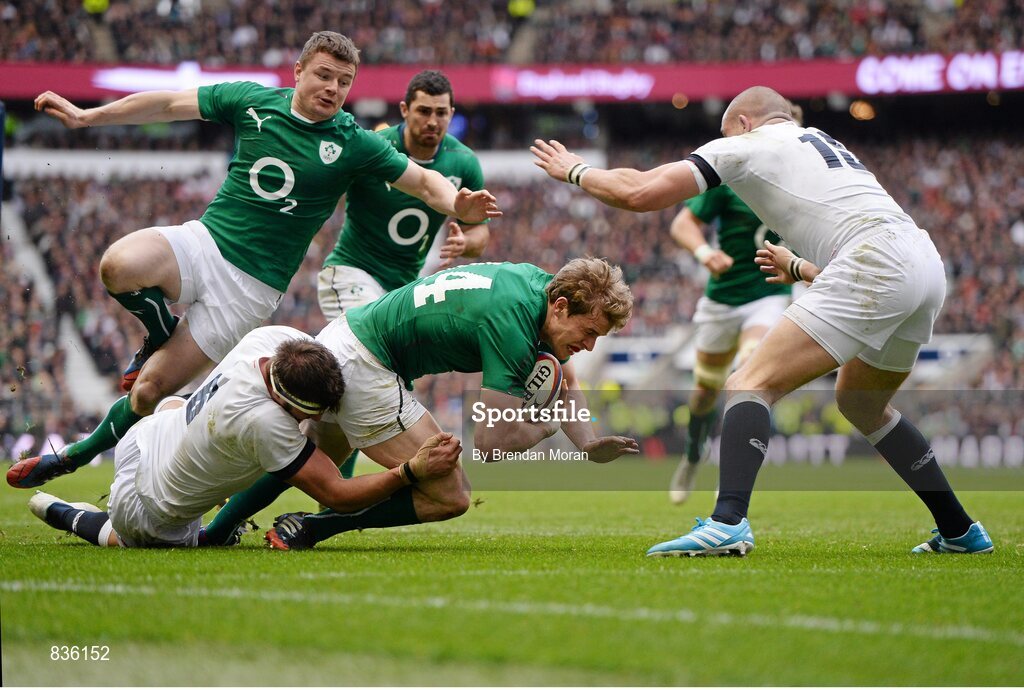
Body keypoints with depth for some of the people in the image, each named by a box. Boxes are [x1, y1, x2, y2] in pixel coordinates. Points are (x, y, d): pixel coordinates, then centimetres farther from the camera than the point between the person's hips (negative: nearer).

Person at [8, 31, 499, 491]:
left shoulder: (353, 144, -3)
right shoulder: (253, 100, 2)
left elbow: (424, 181, -1)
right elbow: (169, 104, 10)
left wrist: (459, 207, -23)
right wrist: (86, 117, 10)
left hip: (252, 283, -2)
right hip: (204, 241, 2)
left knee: (149, 391, -5)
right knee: (118, 266, -32)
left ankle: (72, 457, 19)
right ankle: (162, 336, 1)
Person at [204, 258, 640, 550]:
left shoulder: (543, 285, 2)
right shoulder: (513, 324, -26)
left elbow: (566, 385, 15)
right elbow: (491, 442, -27)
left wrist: (588, 444, -2)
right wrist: (546, 425, -8)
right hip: (363, 368, -10)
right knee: (450, 498, -7)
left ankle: (215, 531, 45)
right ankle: (308, 529, -3)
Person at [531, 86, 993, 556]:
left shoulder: (746, 143, 9)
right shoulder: (825, 146, 32)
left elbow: (638, 193, 4)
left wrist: (575, 171, 21)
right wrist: (797, 268, 54)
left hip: (876, 264, -8)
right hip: (927, 265, 8)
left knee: (752, 385, -9)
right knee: (861, 404, 29)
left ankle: (727, 522, -29)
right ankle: (960, 531, 31)